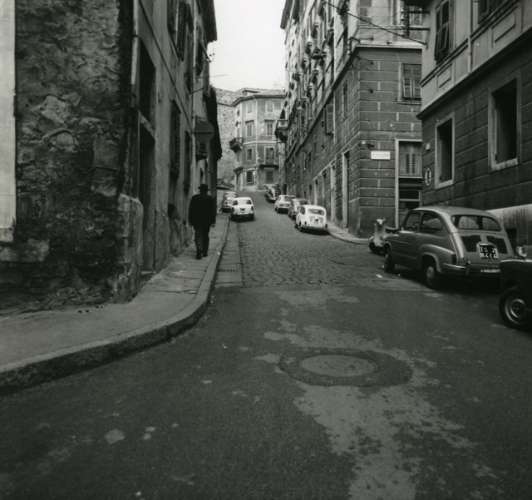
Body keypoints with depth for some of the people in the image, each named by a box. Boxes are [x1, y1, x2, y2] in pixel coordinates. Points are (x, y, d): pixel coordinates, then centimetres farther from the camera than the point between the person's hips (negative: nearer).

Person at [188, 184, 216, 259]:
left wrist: (190, 220, 3)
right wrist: (213, 221, -2)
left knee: (198, 236, -1)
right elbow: (213, 210, -4)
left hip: (196, 220, -1)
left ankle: (199, 251, -22)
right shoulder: (211, 199, -2)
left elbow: (191, 210, -2)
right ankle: (204, 252, 19)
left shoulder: (194, 198, -2)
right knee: (205, 236, 14)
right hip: (207, 221, 1)